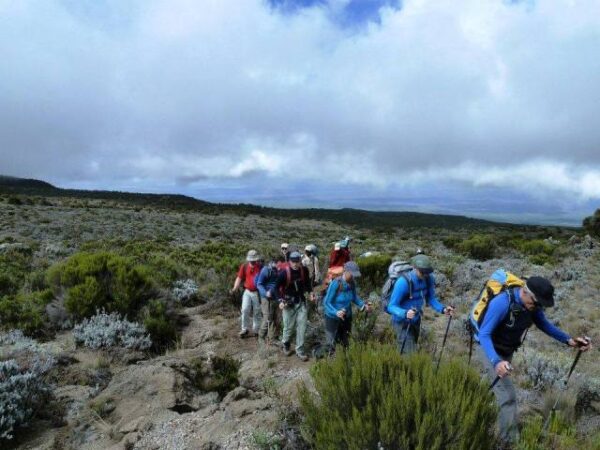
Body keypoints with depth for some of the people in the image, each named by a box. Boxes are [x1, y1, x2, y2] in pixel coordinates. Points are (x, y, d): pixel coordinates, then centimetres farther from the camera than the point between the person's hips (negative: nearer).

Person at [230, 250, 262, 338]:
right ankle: (244, 329, 8)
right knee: (245, 310, -7)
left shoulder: (260, 267, -7)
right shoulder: (244, 266, -4)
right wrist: (235, 288, -15)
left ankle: (256, 330, 23)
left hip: (257, 292, -1)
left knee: (257, 312, 10)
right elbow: (239, 278, -2)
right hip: (247, 292, 1)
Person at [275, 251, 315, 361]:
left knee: (302, 326, 3)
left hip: (301, 302, 3)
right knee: (289, 327, 8)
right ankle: (286, 345, 35)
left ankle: (300, 350, 17)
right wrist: (280, 301, -17)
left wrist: (310, 292, -1)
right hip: (288, 303, -3)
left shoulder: (304, 270, -10)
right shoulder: (284, 273, -21)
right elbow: (277, 288, -8)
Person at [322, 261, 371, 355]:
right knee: (331, 345, 5)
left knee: (345, 343, 21)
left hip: (347, 317, 6)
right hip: (333, 318, -5)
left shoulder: (352, 283, -12)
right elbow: (326, 302, -24)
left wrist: (363, 305, -9)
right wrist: (336, 312, -40)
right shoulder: (336, 284, -28)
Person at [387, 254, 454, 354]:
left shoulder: (429, 279, -13)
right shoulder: (403, 282, -31)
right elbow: (391, 306, -28)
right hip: (402, 322, -7)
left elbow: (431, 298, 0)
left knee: (413, 349, 24)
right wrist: (405, 313, -48)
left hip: (416, 320, 7)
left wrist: (443, 309, -19)